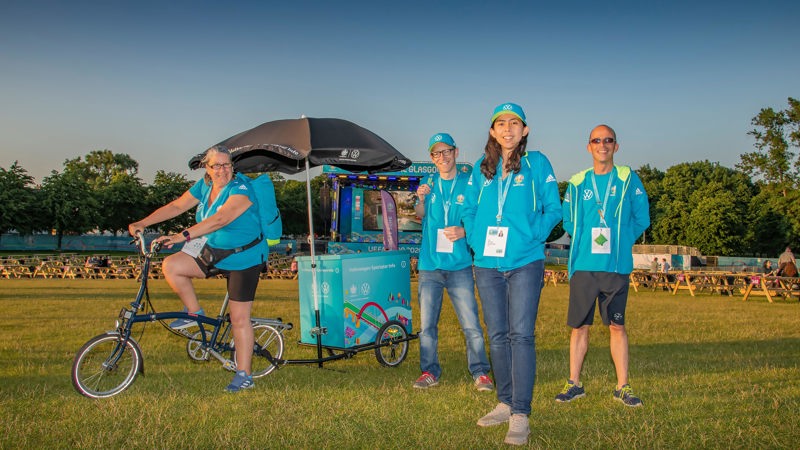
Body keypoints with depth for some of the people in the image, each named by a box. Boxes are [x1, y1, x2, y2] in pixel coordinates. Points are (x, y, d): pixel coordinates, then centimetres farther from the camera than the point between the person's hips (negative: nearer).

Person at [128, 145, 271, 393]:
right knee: (171, 265, -12)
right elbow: (176, 206, 4)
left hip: (244, 258, -7)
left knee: (239, 318, -4)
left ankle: (244, 375, 8)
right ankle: (194, 313, 8)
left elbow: (219, 220, -34)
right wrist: (142, 223, -6)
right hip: (214, 252, 7)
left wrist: (182, 236, -42)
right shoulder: (204, 186, 3)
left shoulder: (241, 190, -21)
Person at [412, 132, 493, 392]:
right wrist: (421, 200, -17)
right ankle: (429, 372, 18)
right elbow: (421, 216, 4)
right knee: (427, 324, 8)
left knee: (471, 324, -4)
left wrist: (464, 231, -15)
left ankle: (480, 372, 8)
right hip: (430, 263, 3)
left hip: (459, 264, -3)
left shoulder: (469, 183, 2)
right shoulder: (428, 184, 10)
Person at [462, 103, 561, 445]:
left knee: (521, 335, -9)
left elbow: (553, 208, 1)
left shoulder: (537, 163, 1)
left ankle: (520, 415, -6)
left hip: (525, 263, -4)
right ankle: (505, 404, 23)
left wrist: (533, 237, -9)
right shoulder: (481, 168, 11)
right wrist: (475, 241, 3)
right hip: (487, 265, 4)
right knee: (497, 336, 10)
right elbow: (469, 210, 16)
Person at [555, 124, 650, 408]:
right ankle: (574, 384, 15)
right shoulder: (577, 183, 8)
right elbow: (568, 221, 16)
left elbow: (641, 219, 7)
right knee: (579, 326, 4)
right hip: (583, 265, 1)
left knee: (617, 326, 5)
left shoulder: (628, 179, 4)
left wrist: (619, 242, 4)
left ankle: (622, 386, 15)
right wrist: (586, 241, 6)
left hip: (617, 266, -1)